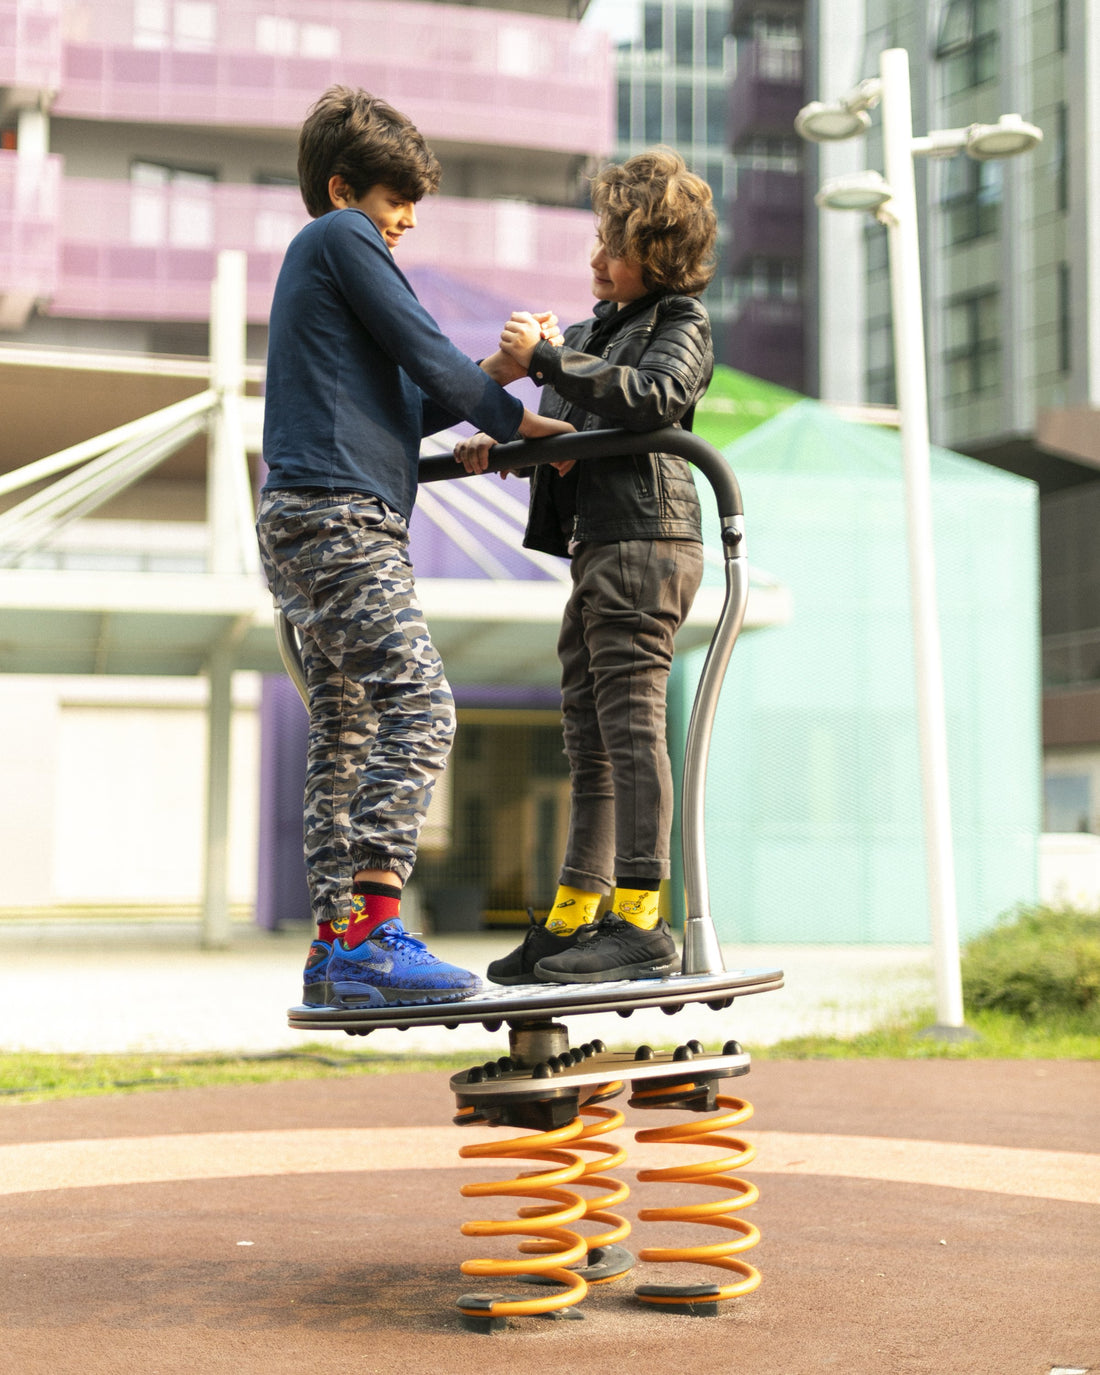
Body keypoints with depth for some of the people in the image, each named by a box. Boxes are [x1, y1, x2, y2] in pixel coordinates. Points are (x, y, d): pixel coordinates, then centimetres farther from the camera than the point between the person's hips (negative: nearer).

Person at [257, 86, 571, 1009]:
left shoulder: (313, 259, 29)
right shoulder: (341, 236, 1)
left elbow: (389, 405, 28)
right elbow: (424, 353, -5)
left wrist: (486, 379, 17)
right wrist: (514, 418, 7)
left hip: (309, 525, 11)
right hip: (340, 517, -11)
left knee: (347, 730, 7)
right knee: (418, 707, -19)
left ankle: (337, 947, 7)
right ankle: (371, 930, -27)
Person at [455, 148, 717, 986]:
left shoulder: (682, 325, -1)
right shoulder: (599, 326, 24)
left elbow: (650, 396, -20)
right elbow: (567, 428, 31)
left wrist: (545, 359, -17)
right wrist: (501, 444, 13)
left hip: (645, 537, -9)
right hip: (596, 545, 9)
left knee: (631, 725, -12)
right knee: (591, 741, 10)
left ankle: (642, 922, -12)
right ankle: (573, 921, 15)